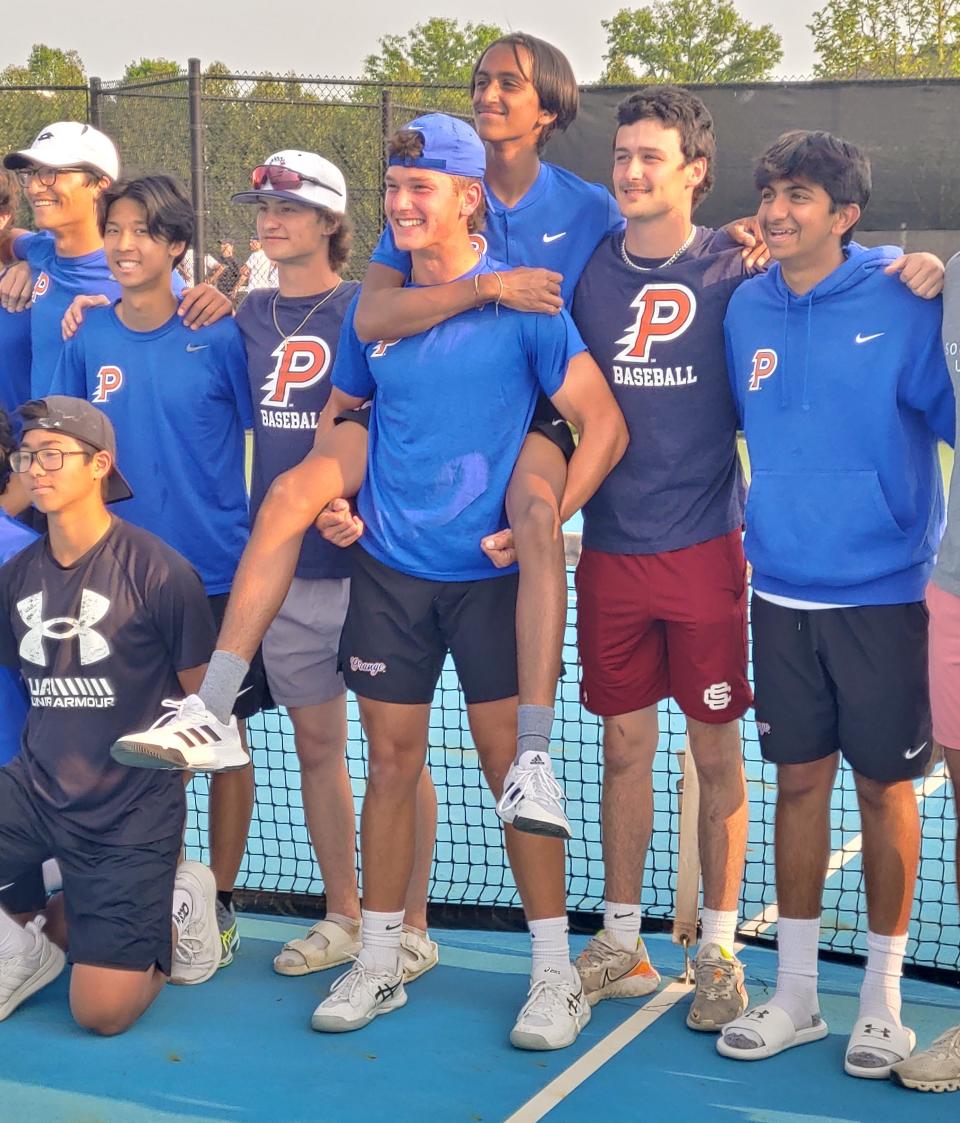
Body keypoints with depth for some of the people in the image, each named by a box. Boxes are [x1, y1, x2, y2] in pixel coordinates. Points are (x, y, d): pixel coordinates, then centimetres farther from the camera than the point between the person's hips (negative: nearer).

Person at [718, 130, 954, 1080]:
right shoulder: (745, 308, 4)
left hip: (883, 592, -3)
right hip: (781, 590, 4)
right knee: (799, 781, 11)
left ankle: (881, 998, 22)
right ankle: (794, 993, 23)